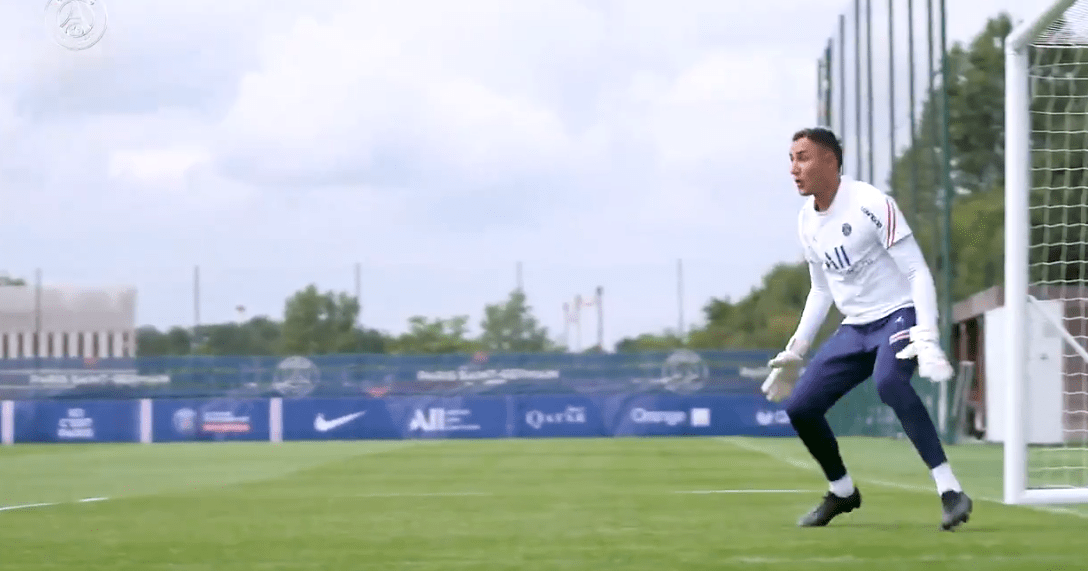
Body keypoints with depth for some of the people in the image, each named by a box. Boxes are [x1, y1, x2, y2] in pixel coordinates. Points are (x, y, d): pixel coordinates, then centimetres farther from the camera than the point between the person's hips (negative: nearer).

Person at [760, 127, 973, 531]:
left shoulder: (871, 205, -17)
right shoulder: (807, 221, 6)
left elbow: (918, 271, -18)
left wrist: (926, 338, -28)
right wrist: (796, 350, 15)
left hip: (899, 314, -8)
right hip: (855, 329, 8)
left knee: (888, 381, -38)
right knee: (800, 407, 0)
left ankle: (950, 492, -36)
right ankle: (842, 493, 24)